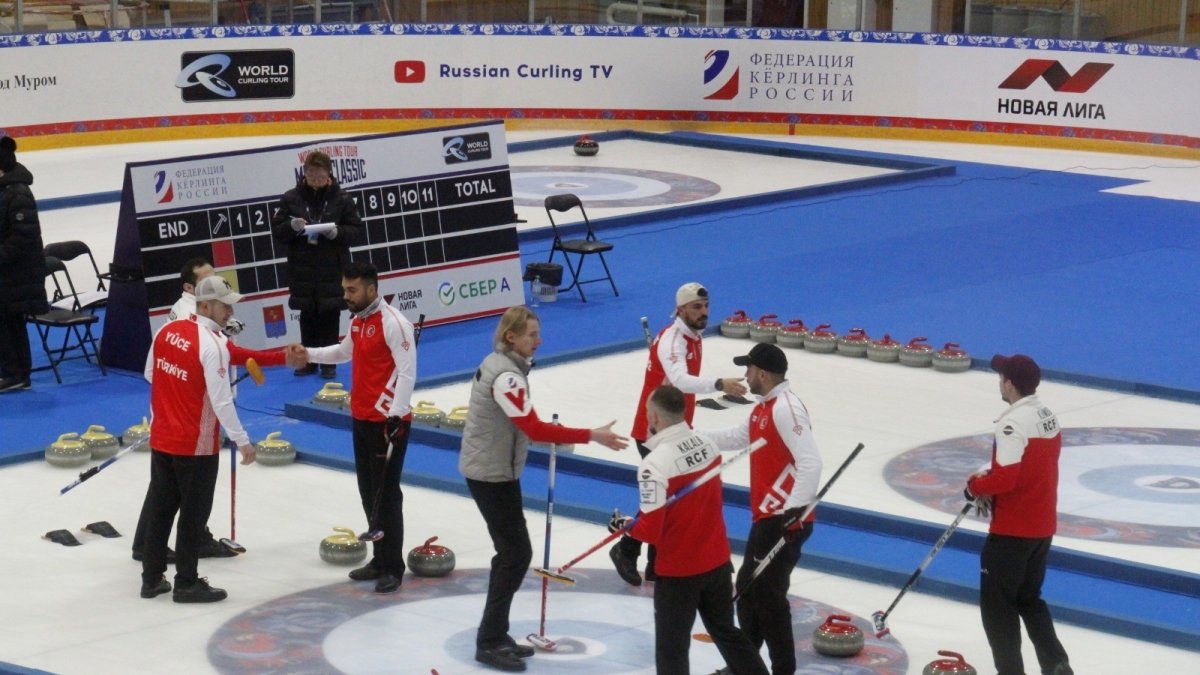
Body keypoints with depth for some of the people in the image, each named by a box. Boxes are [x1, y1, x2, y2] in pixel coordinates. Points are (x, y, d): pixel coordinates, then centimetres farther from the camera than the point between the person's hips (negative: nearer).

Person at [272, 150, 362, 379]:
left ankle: (329, 362, 10)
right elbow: (276, 230, 2)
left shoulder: (341, 199, -1)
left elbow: (356, 231, -1)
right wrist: (292, 227, -19)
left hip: (333, 268, -1)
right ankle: (309, 361, 18)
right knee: (307, 317, 8)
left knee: (330, 317, 2)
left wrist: (337, 232, -19)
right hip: (302, 269, 1)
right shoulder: (291, 198, 2)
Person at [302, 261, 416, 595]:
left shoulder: (393, 323, -17)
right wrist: (310, 354, 17)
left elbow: (407, 372, -21)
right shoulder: (357, 321, 11)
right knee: (369, 492, 13)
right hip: (361, 418, 9)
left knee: (386, 493, -5)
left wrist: (396, 415, -26)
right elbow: (346, 352, 30)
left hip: (388, 421, -9)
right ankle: (380, 559, 22)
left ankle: (392, 567, 2)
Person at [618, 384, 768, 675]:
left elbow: (650, 530, -21)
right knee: (726, 632, 24)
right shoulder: (707, 444, -1)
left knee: (671, 648, 6)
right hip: (718, 562, 6)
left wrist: (626, 526, -2)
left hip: (678, 573, -6)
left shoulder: (655, 463, -23)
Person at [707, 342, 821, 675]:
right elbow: (740, 436, 32)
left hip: (785, 520, -11)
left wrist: (795, 509, -35)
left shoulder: (786, 408, -19)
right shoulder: (765, 407, 14)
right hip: (766, 517, 11)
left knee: (768, 593, -8)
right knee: (748, 586, 21)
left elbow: (810, 462, -28)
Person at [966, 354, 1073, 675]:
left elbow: (1004, 478, -26)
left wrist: (976, 485, -8)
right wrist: (989, 477, 7)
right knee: (1029, 598, 21)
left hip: (1012, 530, -9)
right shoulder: (1048, 418, 8)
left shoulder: (1014, 423, -22)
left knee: (997, 603, 4)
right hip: (1042, 527, 9)